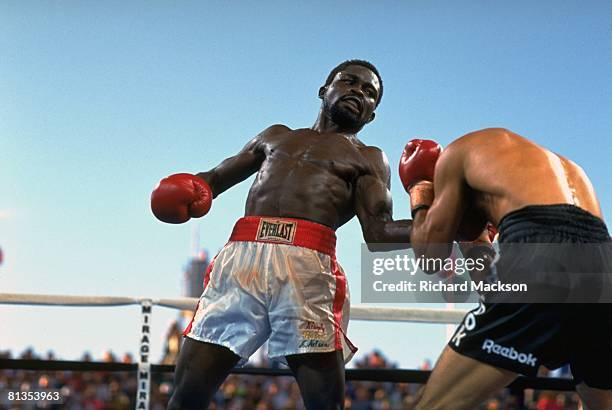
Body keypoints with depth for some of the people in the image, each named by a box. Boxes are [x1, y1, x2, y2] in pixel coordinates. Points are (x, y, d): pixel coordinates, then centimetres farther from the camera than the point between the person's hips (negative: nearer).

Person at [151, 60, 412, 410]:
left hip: (308, 266, -2)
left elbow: (379, 233, 7)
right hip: (240, 257, 2)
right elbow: (215, 178, 35)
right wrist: (187, 187, 11)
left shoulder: (369, 158, 22)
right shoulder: (276, 136, 33)